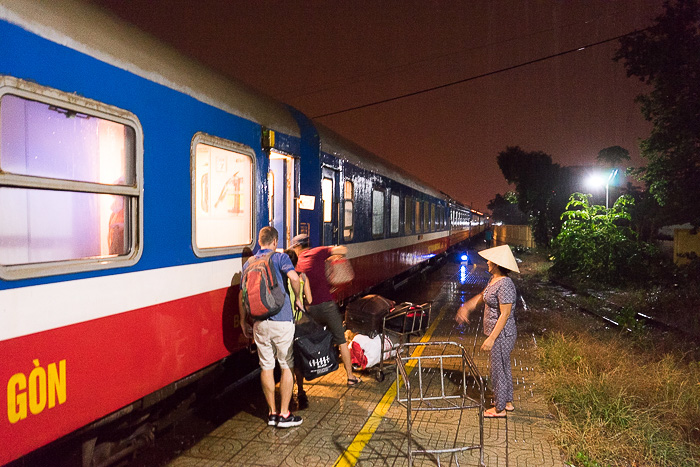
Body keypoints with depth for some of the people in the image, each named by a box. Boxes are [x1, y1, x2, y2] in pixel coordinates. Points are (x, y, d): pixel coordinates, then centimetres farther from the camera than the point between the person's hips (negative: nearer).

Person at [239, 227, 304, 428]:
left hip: (259, 323, 4)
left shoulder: (248, 264, 11)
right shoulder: (280, 258, -2)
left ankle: (272, 412, 20)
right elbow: (294, 277, -21)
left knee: (266, 367, 12)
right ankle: (284, 414, 10)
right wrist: (298, 298, -5)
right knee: (287, 366, 7)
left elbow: (242, 295, 11)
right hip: (282, 320, -4)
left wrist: (243, 321, 20)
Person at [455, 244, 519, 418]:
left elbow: (505, 314, -26)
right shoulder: (493, 280, 6)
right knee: (504, 368, 22)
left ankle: (500, 409, 20)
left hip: (502, 335, -10)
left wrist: (491, 339, -25)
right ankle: (508, 402, 38)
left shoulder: (505, 284, -25)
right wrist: (465, 307, 8)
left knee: (498, 370, 4)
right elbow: (482, 297, 21)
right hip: (497, 333, 10)